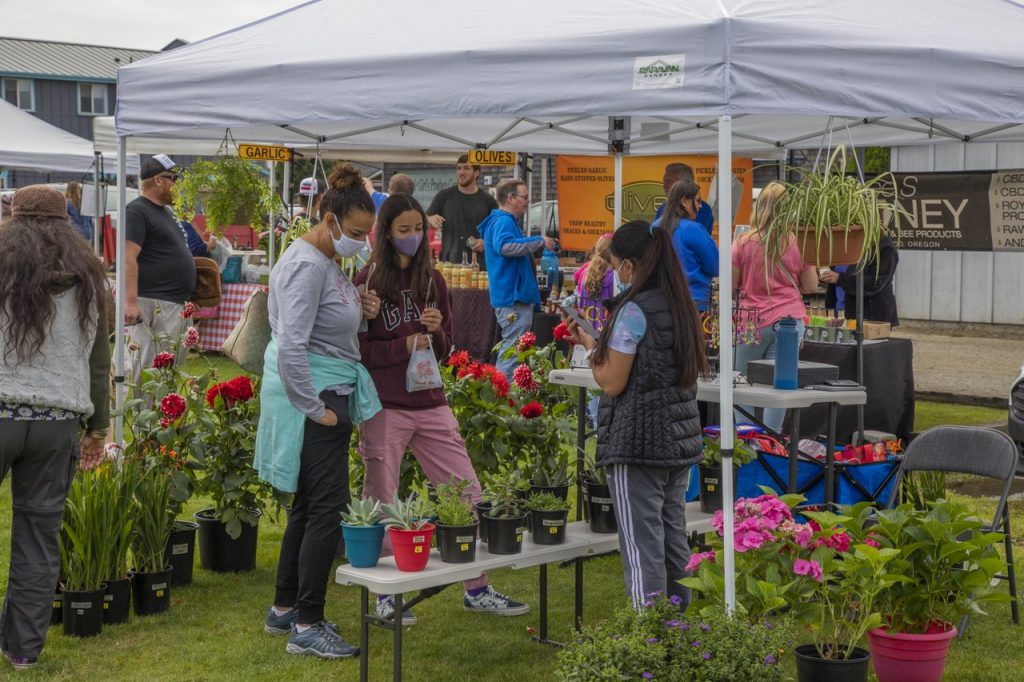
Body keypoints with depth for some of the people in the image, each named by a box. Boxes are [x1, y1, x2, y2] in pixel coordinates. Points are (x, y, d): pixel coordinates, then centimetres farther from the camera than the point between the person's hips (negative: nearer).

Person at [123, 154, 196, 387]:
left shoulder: (164, 211, 20)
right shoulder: (137, 211, -11)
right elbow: (128, 258, -20)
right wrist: (130, 301, -27)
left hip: (175, 305, 10)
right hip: (153, 304, -10)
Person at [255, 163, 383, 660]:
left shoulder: (326, 260, 11)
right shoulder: (308, 266, -19)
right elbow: (291, 348, -25)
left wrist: (359, 309, 4)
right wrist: (316, 410, -20)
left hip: (327, 394, 10)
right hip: (314, 396, -10)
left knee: (308, 505, 16)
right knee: (329, 508, -6)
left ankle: (284, 610, 27)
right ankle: (306, 627, 1)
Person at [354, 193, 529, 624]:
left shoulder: (432, 280, 10)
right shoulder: (369, 281, -4)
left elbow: (444, 350, 13)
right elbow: (358, 349, -6)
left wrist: (436, 332, -8)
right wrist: (404, 346, -18)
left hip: (430, 404, 5)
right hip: (385, 406, -5)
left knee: (469, 496, 5)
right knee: (381, 505, 5)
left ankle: (477, 590, 18)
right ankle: (385, 597, 19)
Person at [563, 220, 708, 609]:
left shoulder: (634, 310, -13)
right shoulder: (682, 307, 10)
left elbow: (612, 384, -14)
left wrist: (589, 347, 4)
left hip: (637, 443, -8)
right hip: (680, 440, 8)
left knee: (642, 546, -3)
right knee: (674, 540, 14)